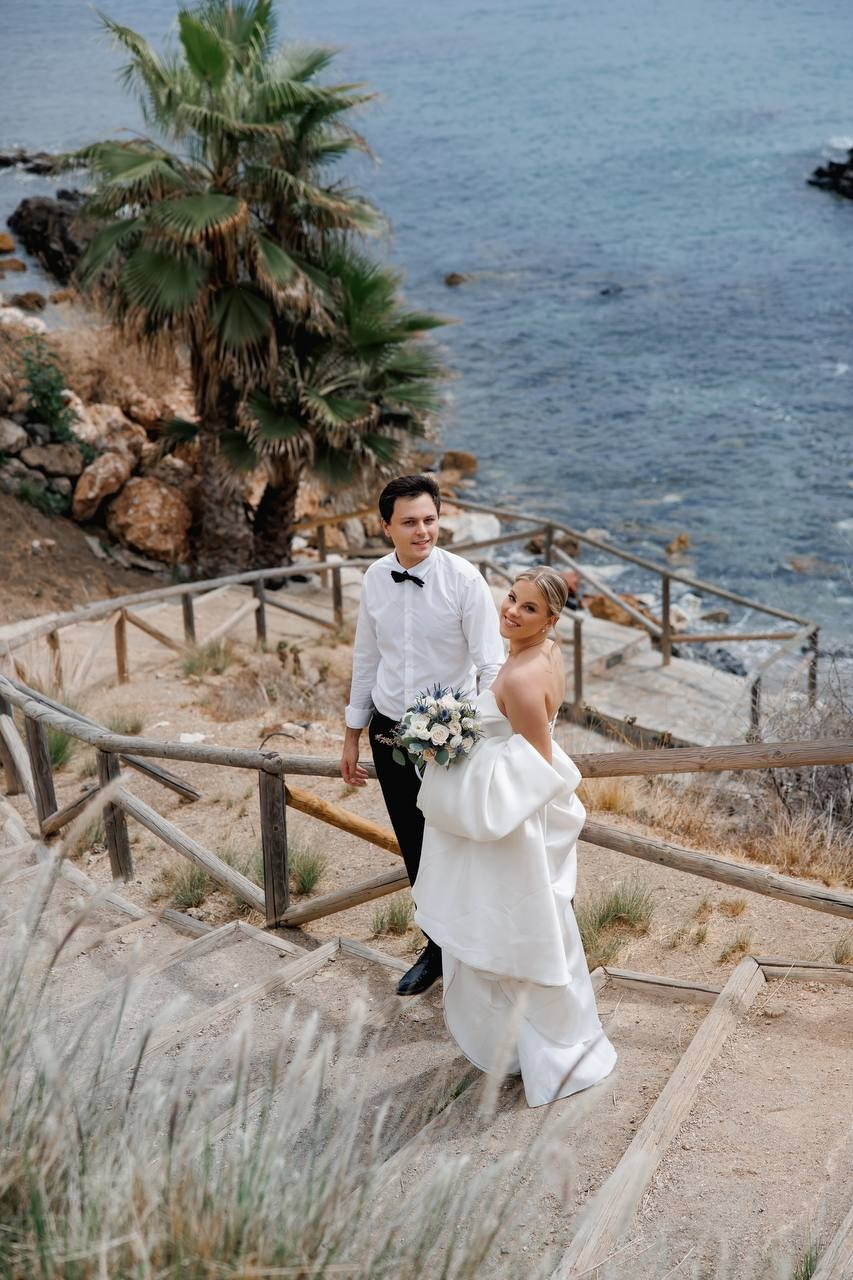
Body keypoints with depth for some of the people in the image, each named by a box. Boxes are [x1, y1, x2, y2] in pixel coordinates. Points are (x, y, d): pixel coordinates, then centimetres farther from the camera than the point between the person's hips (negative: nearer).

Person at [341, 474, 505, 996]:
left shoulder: (463, 579, -18)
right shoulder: (376, 578, -3)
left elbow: (492, 667, -18)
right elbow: (366, 658, 8)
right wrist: (353, 735, 13)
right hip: (390, 735, 4)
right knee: (416, 853, 18)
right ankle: (437, 948, 39)